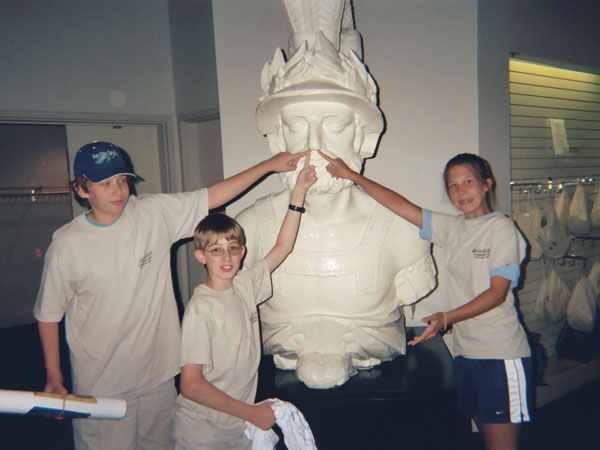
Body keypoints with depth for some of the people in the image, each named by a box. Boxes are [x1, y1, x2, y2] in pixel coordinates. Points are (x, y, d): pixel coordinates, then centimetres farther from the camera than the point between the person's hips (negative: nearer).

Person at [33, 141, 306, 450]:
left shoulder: (155, 213, -6)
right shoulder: (66, 244, -11)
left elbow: (212, 196, -6)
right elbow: (48, 313, -2)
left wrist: (269, 165, -10)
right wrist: (53, 377, -1)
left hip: (158, 372, 3)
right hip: (100, 384, -2)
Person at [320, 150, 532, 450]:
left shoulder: (502, 228, -6)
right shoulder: (452, 228, 10)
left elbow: (497, 292, -13)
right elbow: (400, 206, 8)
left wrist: (446, 318, -24)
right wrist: (351, 175, 5)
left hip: (501, 354, -5)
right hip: (466, 351, 6)